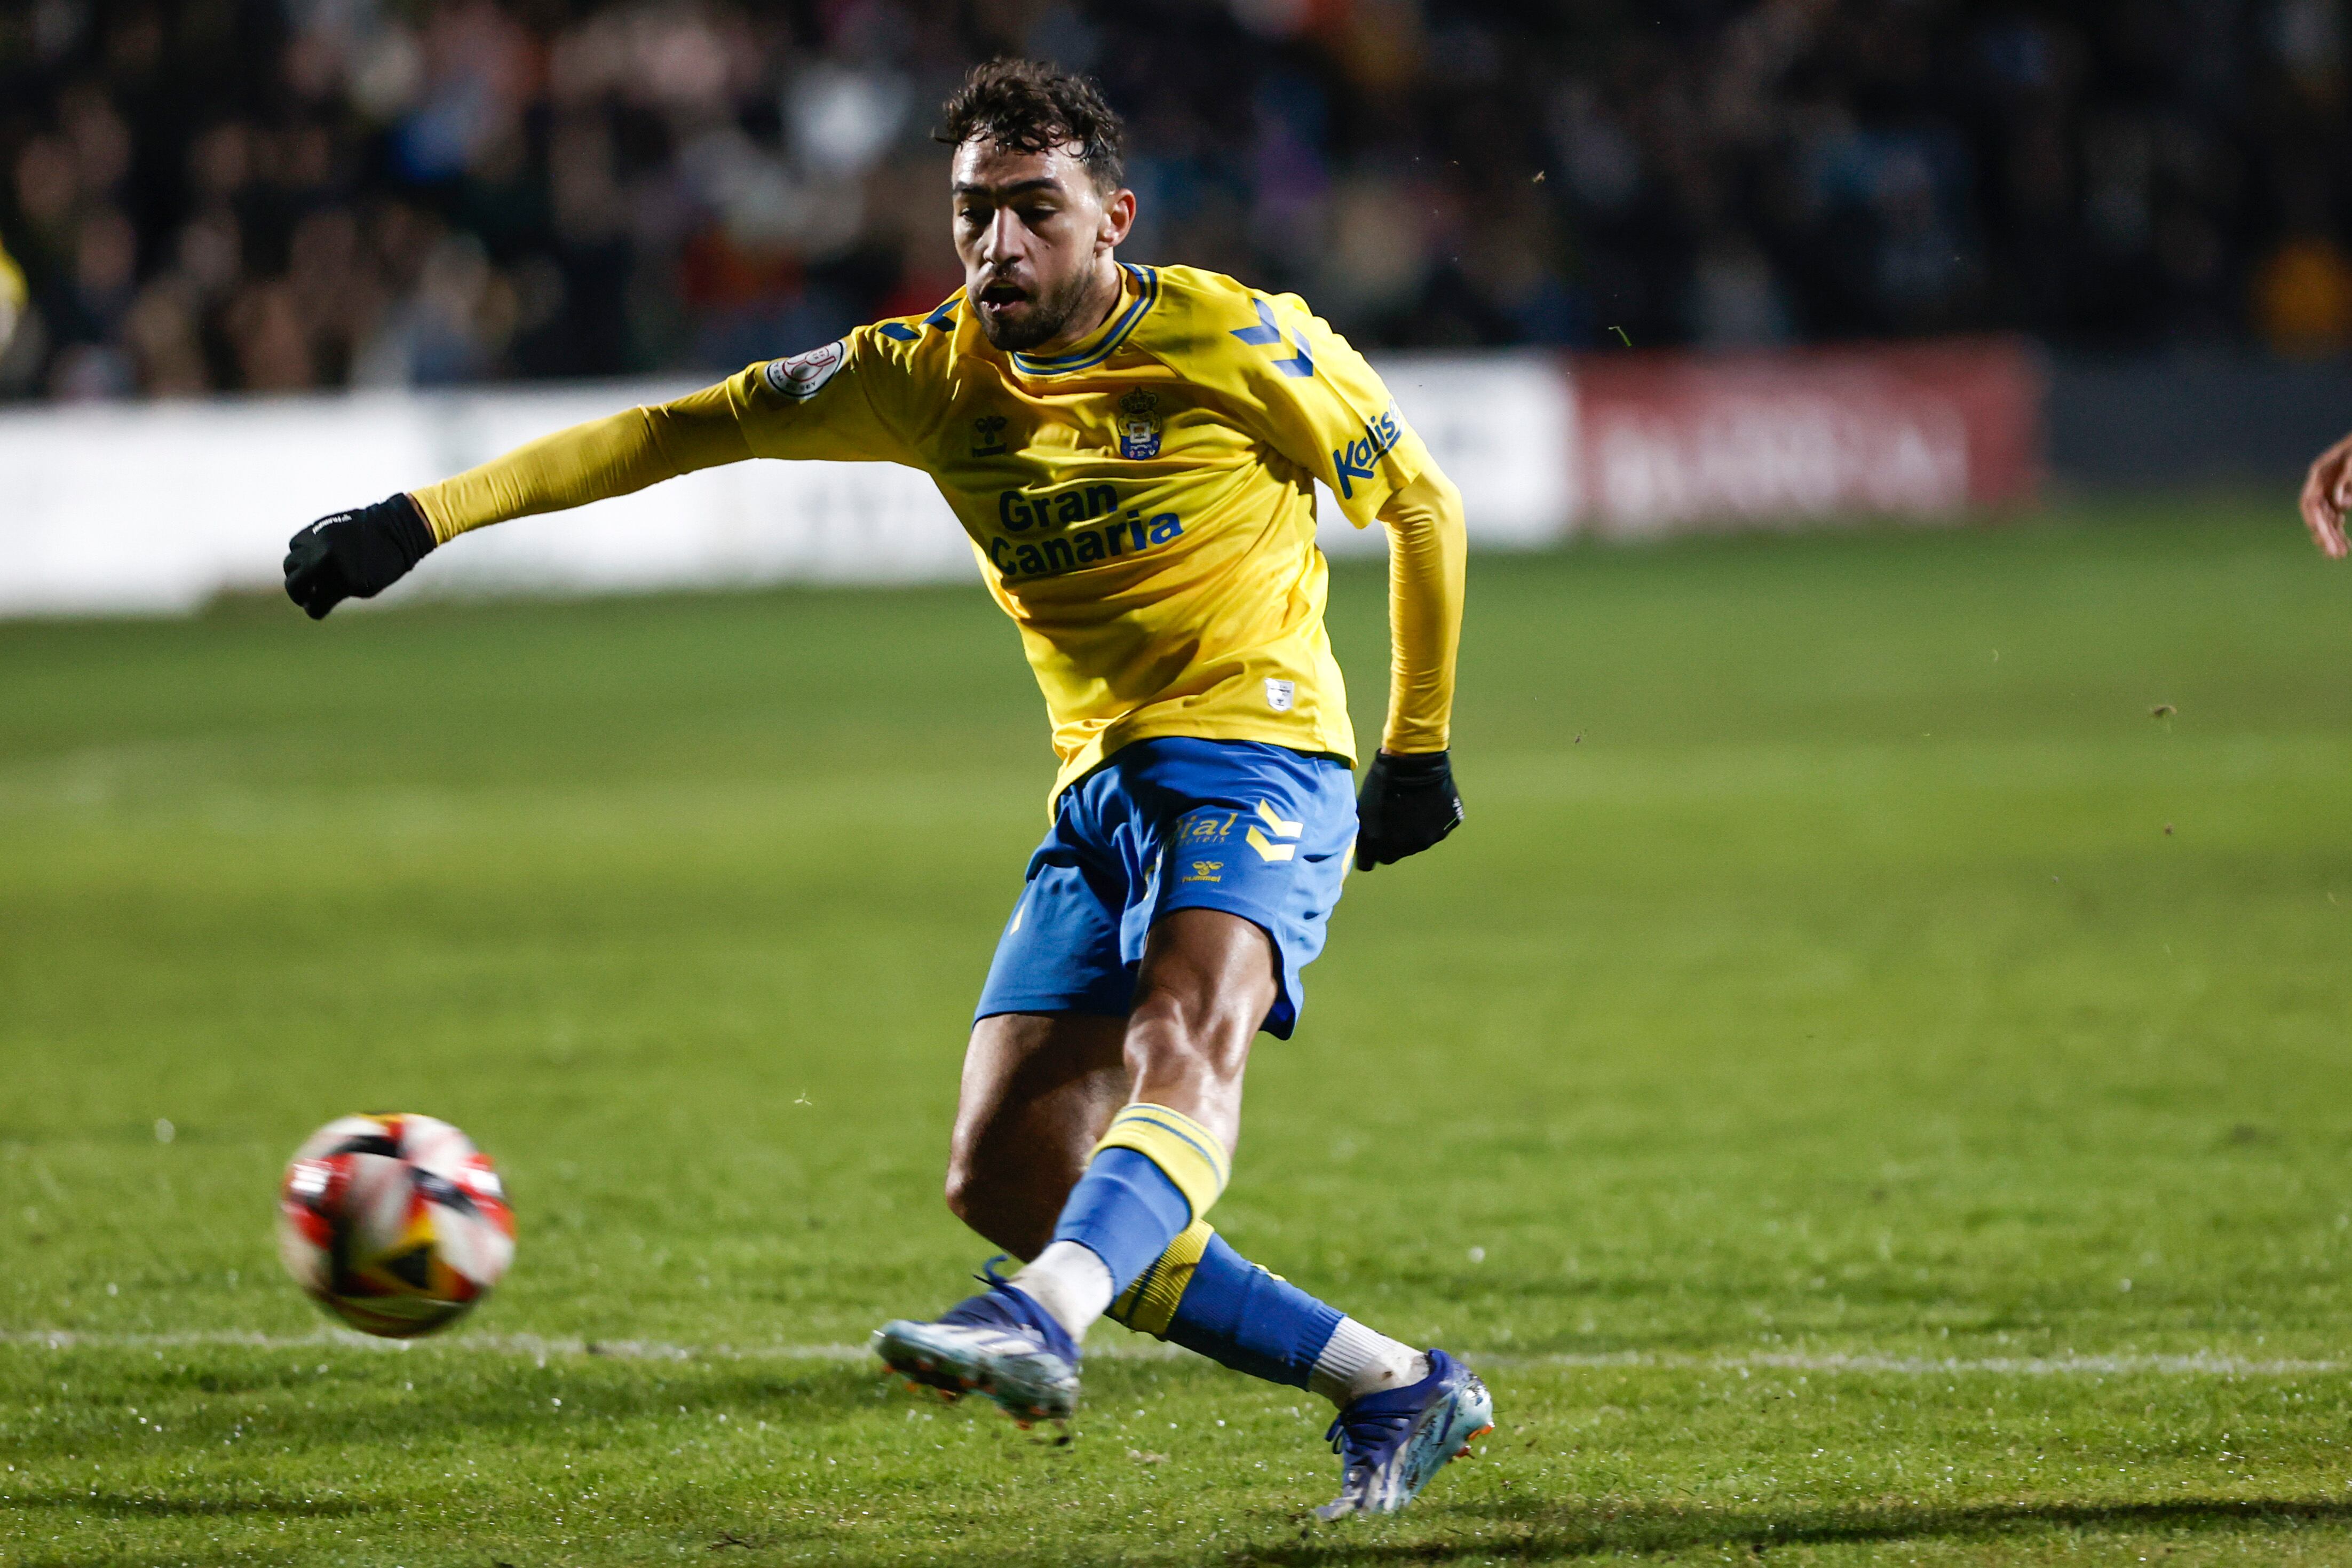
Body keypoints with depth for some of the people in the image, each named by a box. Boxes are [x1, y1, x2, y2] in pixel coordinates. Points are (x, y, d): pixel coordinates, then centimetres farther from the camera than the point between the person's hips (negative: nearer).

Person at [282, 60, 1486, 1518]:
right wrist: (423, 518, -5)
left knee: (1182, 1042, -35)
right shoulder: (931, 377, 5)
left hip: (1259, 757, -6)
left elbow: (1423, 504, 6)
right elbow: (676, 431, 3)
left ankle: (1042, 1325, -59)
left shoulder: (1242, 345, -7)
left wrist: (1420, 746, 9)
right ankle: (1396, 1388, 2)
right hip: (1102, 790, 6)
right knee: (1004, 1178, -4)